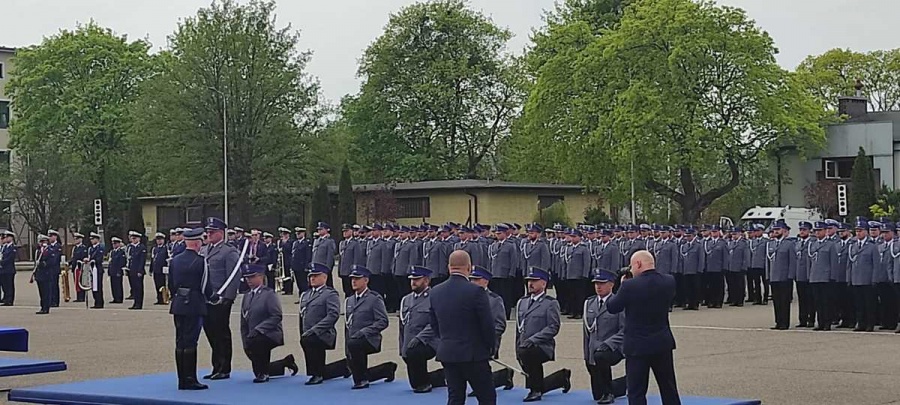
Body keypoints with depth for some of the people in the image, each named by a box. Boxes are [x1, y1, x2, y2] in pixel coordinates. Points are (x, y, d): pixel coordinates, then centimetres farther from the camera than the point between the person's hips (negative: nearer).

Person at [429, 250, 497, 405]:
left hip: (446, 353, 6)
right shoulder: (476, 291, -15)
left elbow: (434, 325, 11)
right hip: (473, 354, -6)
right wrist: (491, 347, 4)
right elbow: (487, 324, -12)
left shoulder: (435, 292, 3)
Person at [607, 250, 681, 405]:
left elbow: (611, 307, -7)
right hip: (663, 344, 5)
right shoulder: (669, 281, -3)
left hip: (637, 346, -5)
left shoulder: (630, 285, -18)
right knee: (669, 390, 17)